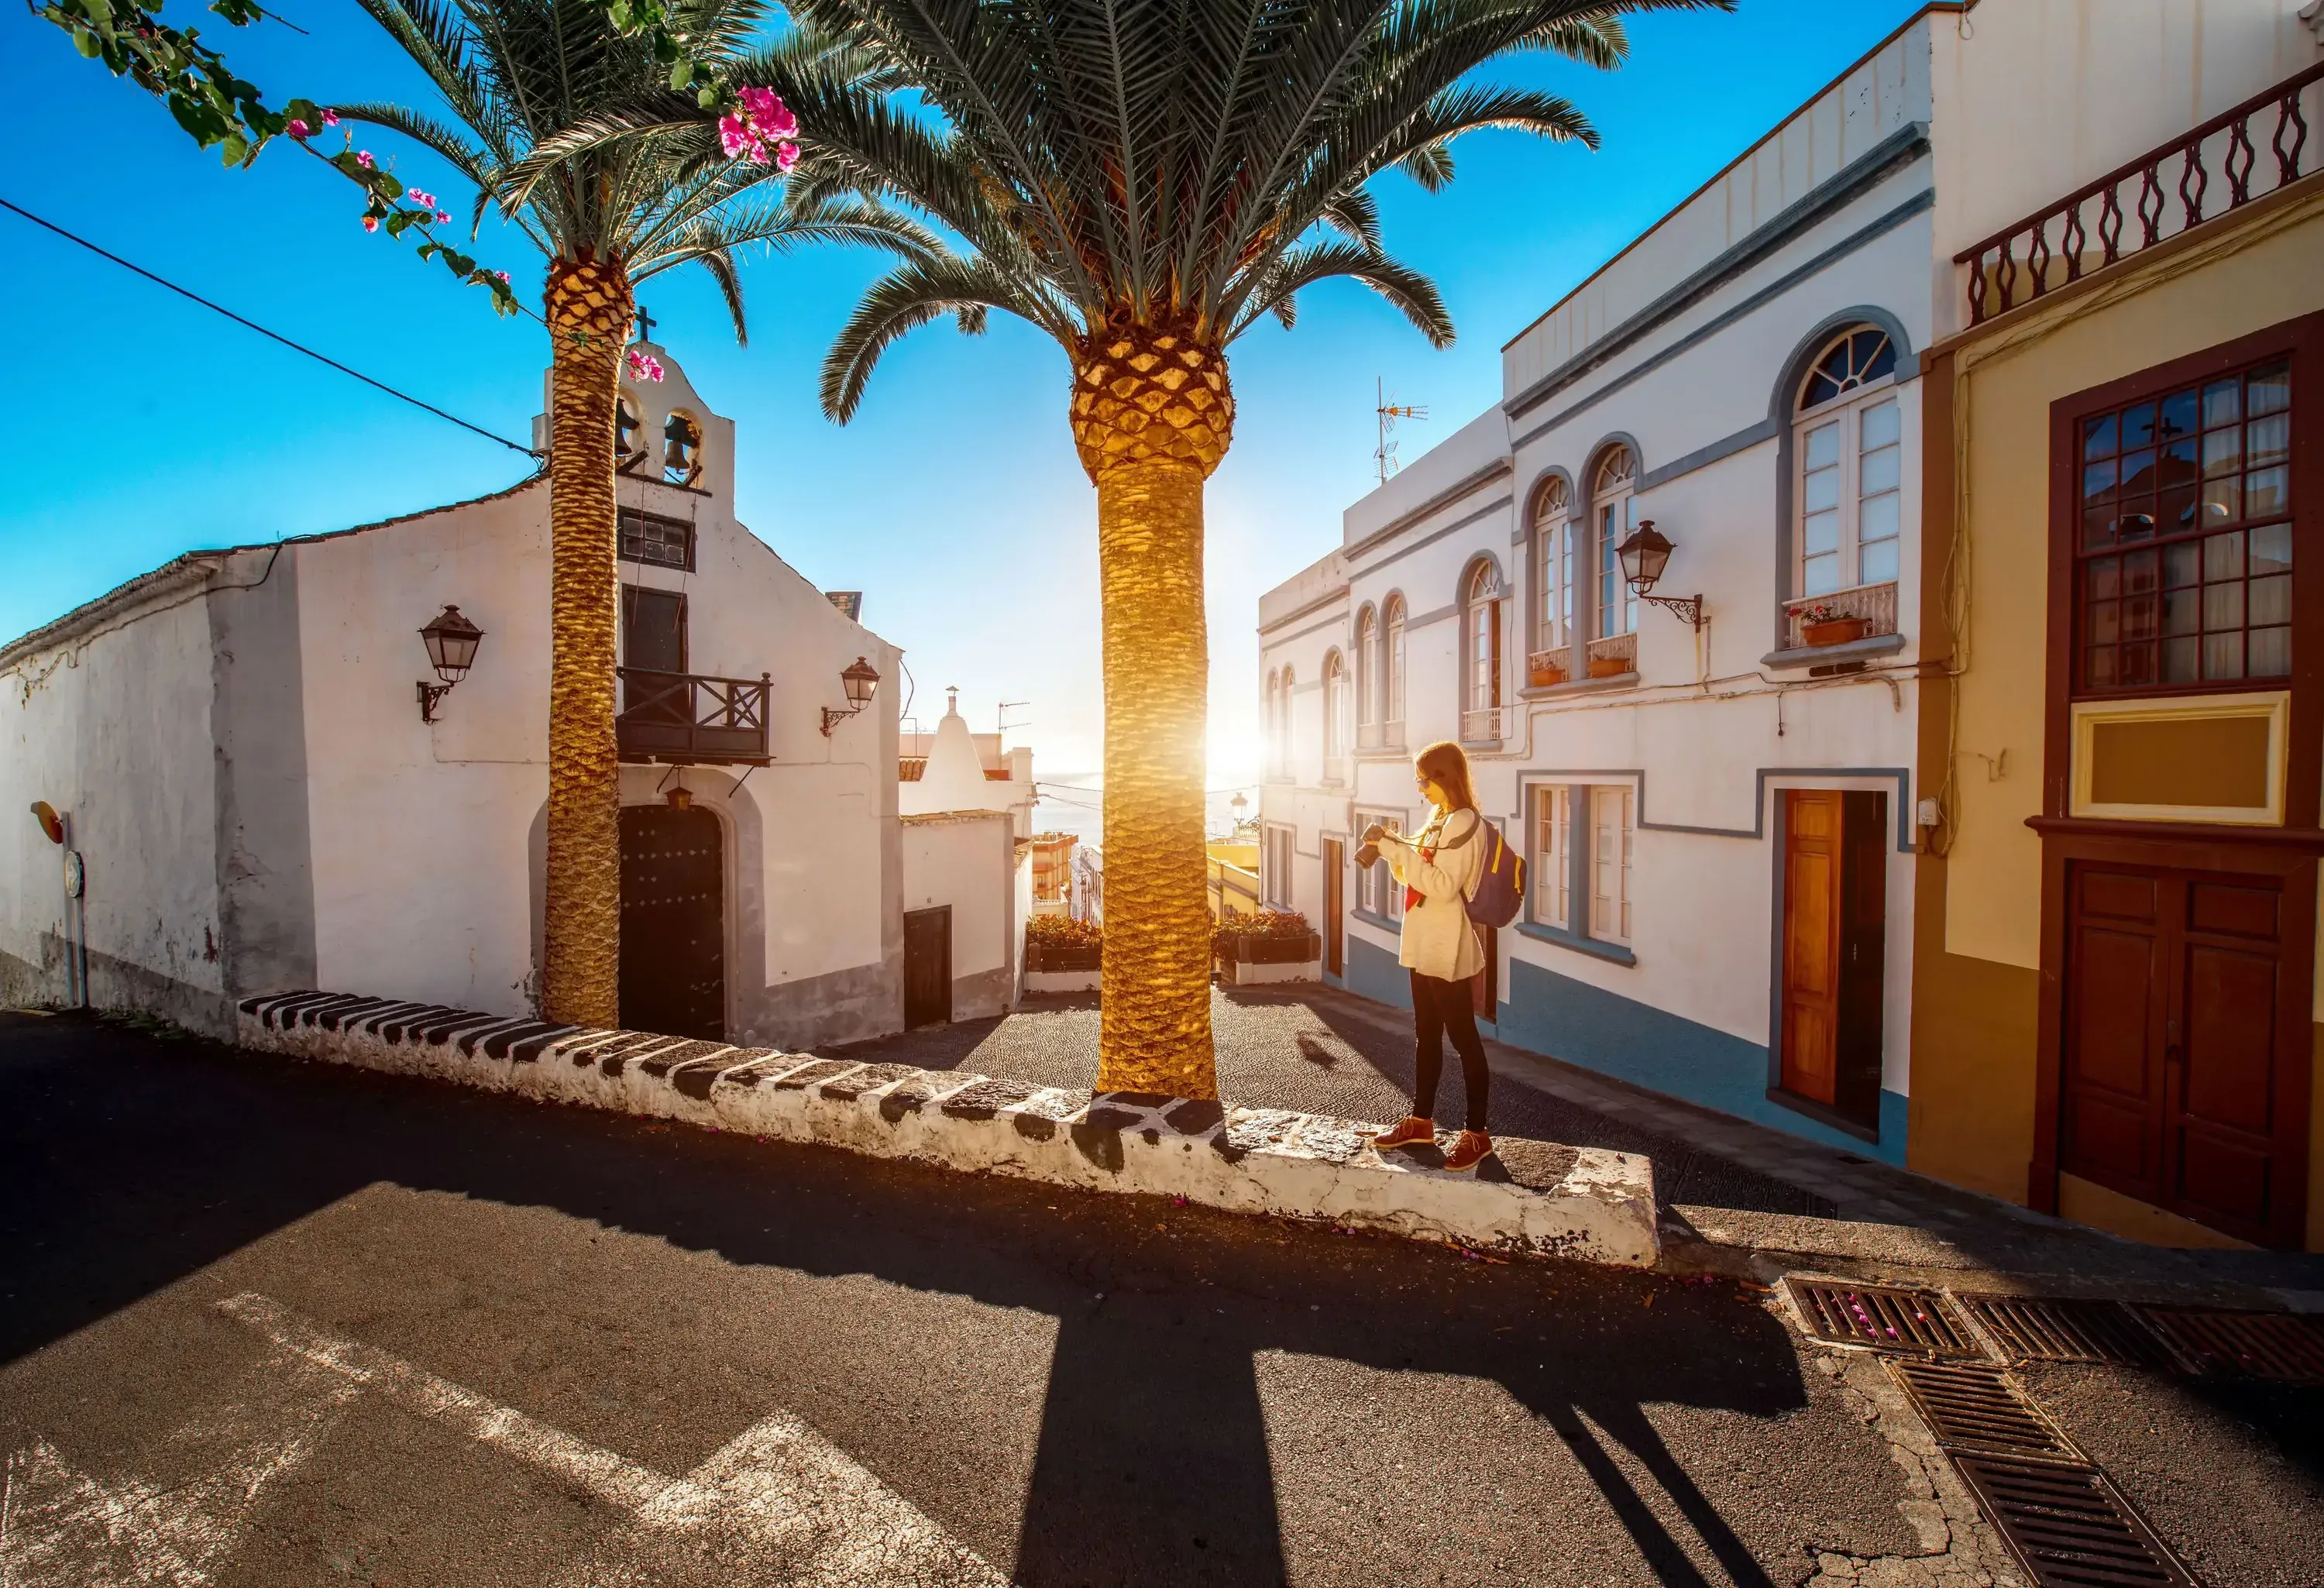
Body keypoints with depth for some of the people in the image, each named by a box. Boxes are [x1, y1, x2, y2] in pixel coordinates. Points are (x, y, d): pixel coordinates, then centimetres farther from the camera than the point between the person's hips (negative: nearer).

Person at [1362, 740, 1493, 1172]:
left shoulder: (1464, 822, -15)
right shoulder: (1439, 820, 14)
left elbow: (1443, 885, -25)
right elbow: (1414, 877, 18)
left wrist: (1398, 849, -25)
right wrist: (1391, 847, 2)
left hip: (1448, 950, -9)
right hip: (1425, 947, 9)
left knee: (1463, 1038, 1)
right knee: (1426, 1035, 16)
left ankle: (1477, 1135, 13)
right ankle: (1421, 1121, 27)